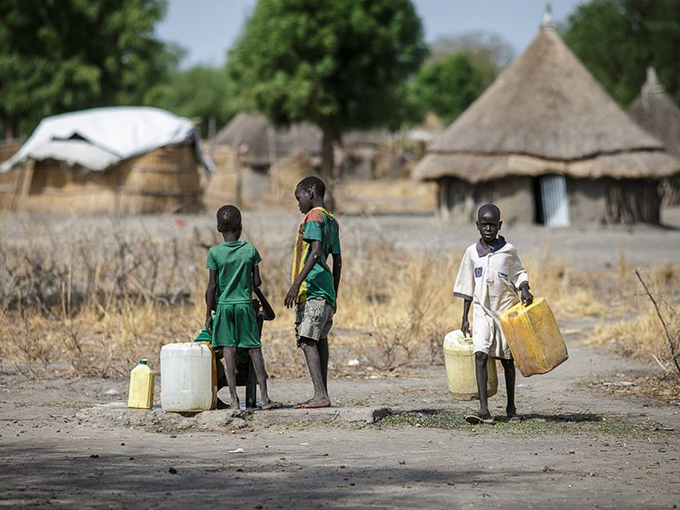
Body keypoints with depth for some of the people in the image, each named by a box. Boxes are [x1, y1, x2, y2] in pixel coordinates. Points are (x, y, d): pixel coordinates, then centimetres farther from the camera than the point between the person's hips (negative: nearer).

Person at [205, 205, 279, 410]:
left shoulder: (215, 253, -5)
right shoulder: (250, 250, -1)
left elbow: (212, 286, -5)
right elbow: (257, 282, 2)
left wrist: (208, 313, 1)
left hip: (223, 305, -1)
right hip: (245, 304, 1)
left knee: (229, 351, -1)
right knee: (254, 350, 5)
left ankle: (234, 399, -4)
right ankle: (264, 396, 2)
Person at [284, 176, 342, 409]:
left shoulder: (314, 216, -7)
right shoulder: (332, 221, 20)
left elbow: (316, 252, -20)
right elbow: (337, 261, 21)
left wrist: (296, 284, -24)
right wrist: (334, 296, 26)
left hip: (311, 291, -9)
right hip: (326, 291, 9)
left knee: (307, 342, -13)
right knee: (320, 341, 11)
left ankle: (320, 395, -22)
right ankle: (322, 395, 12)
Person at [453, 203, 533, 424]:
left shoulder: (508, 250, 0)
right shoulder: (472, 252, 4)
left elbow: (518, 274, 11)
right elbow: (467, 288, 10)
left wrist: (524, 290, -11)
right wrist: (465, 318, 9)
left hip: (506, 309, 0)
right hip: (482, 309, 1)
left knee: (507, 359, 7)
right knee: (480, 355, -15)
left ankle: (511, 408, 21)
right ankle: (484, 409, -21)